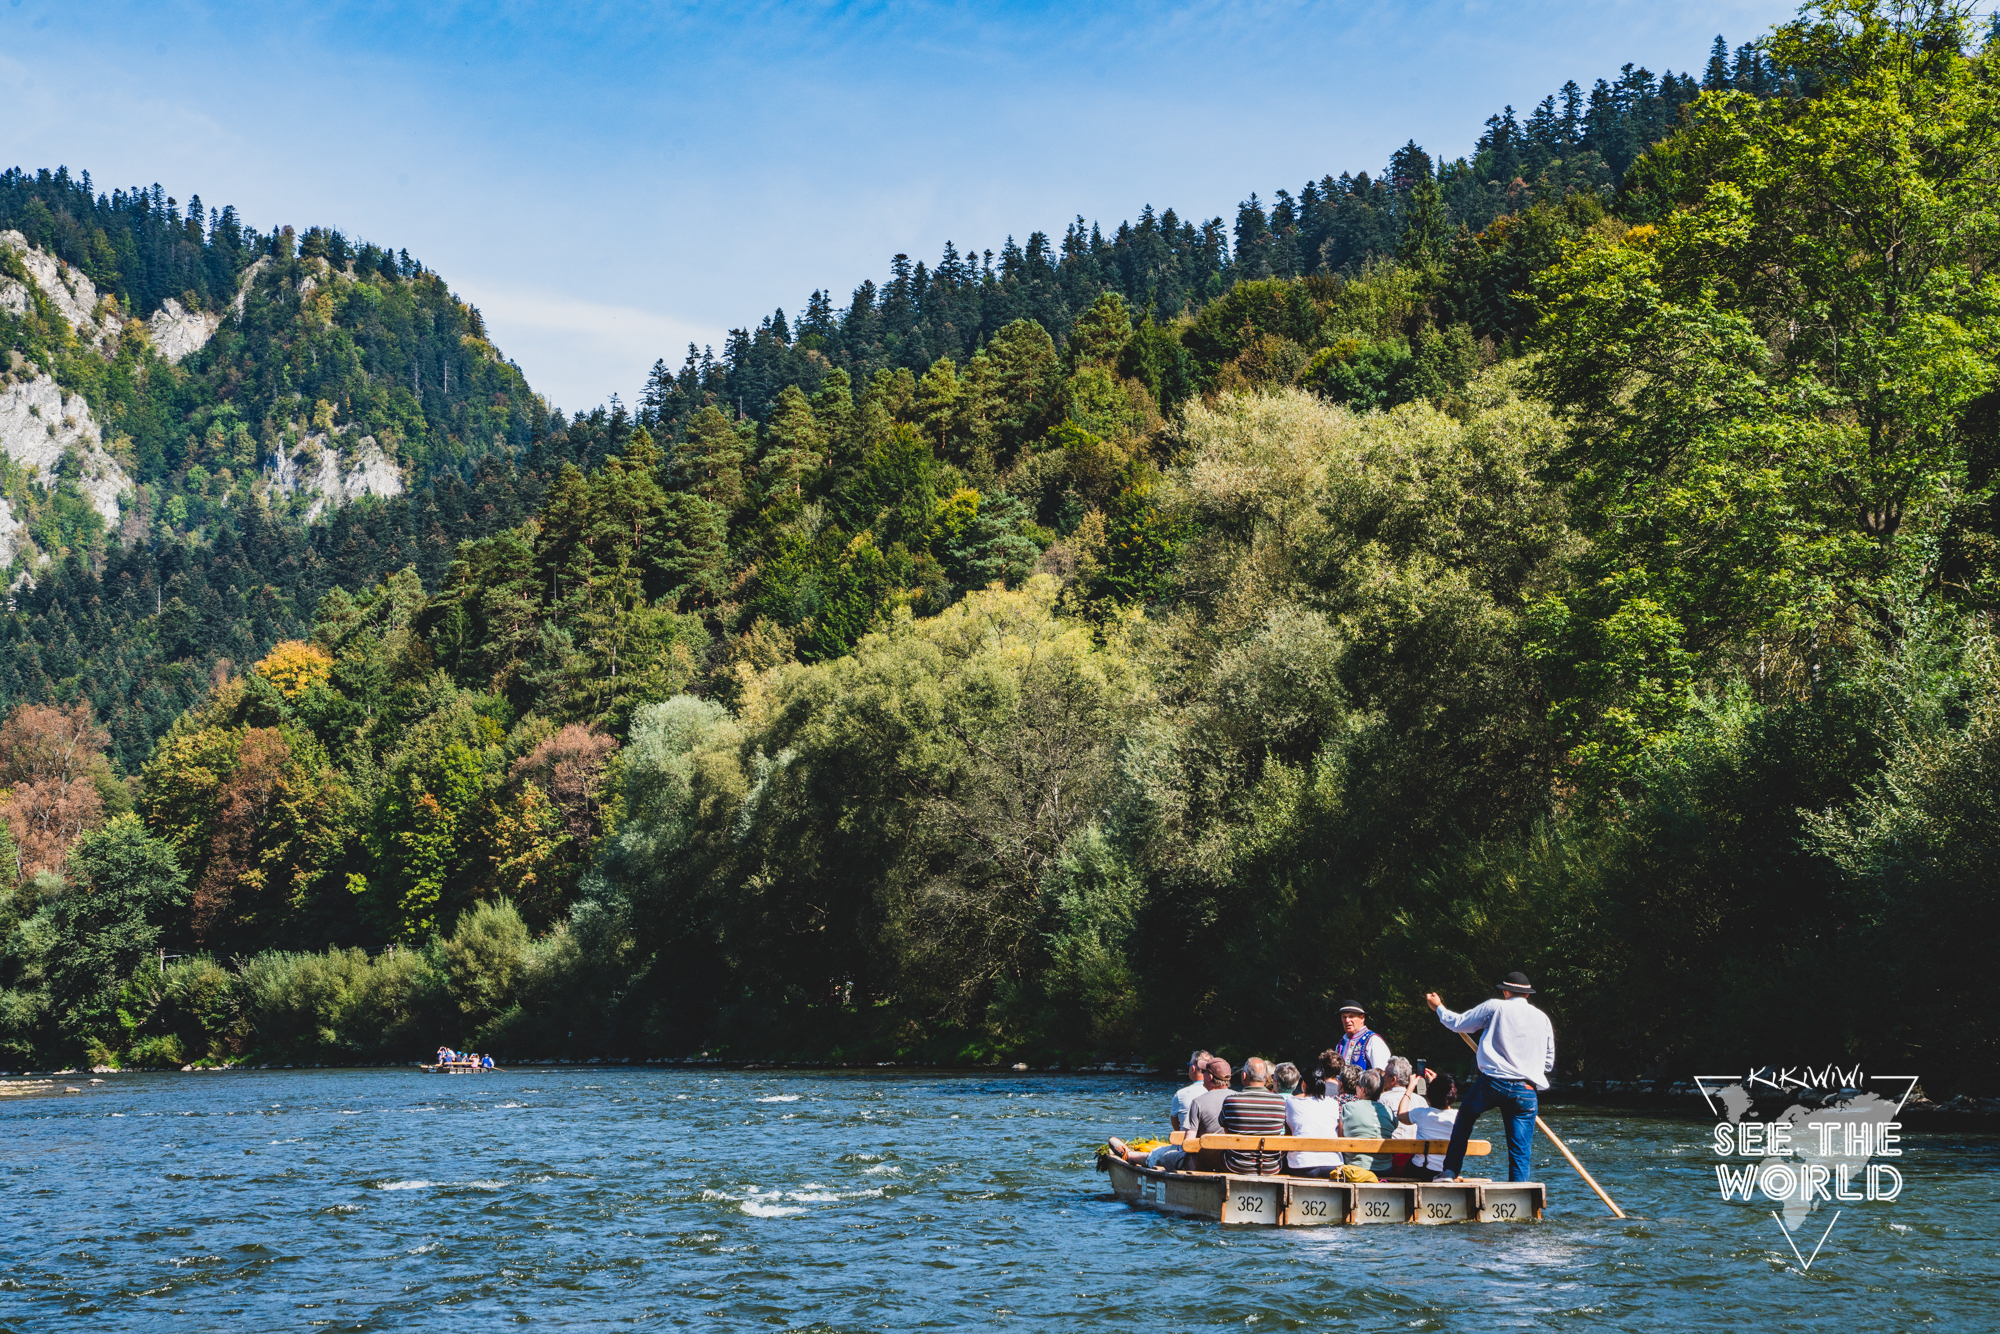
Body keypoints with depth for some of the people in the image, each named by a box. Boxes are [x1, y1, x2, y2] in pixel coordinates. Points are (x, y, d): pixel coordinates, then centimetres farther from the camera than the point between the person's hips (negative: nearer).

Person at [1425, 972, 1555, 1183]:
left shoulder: (1494, 1008, 3)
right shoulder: (1542, 1018, 12)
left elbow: (1458, 1024, 12)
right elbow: (1549, 1062, 18)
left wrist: (1438, 1007, 30)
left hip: (1492, 1083, -1)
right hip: (1526, 1091, 2)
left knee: (1465, 1115, 26)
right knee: (1521, 1151, 5)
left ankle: (1450, 1171, 21)